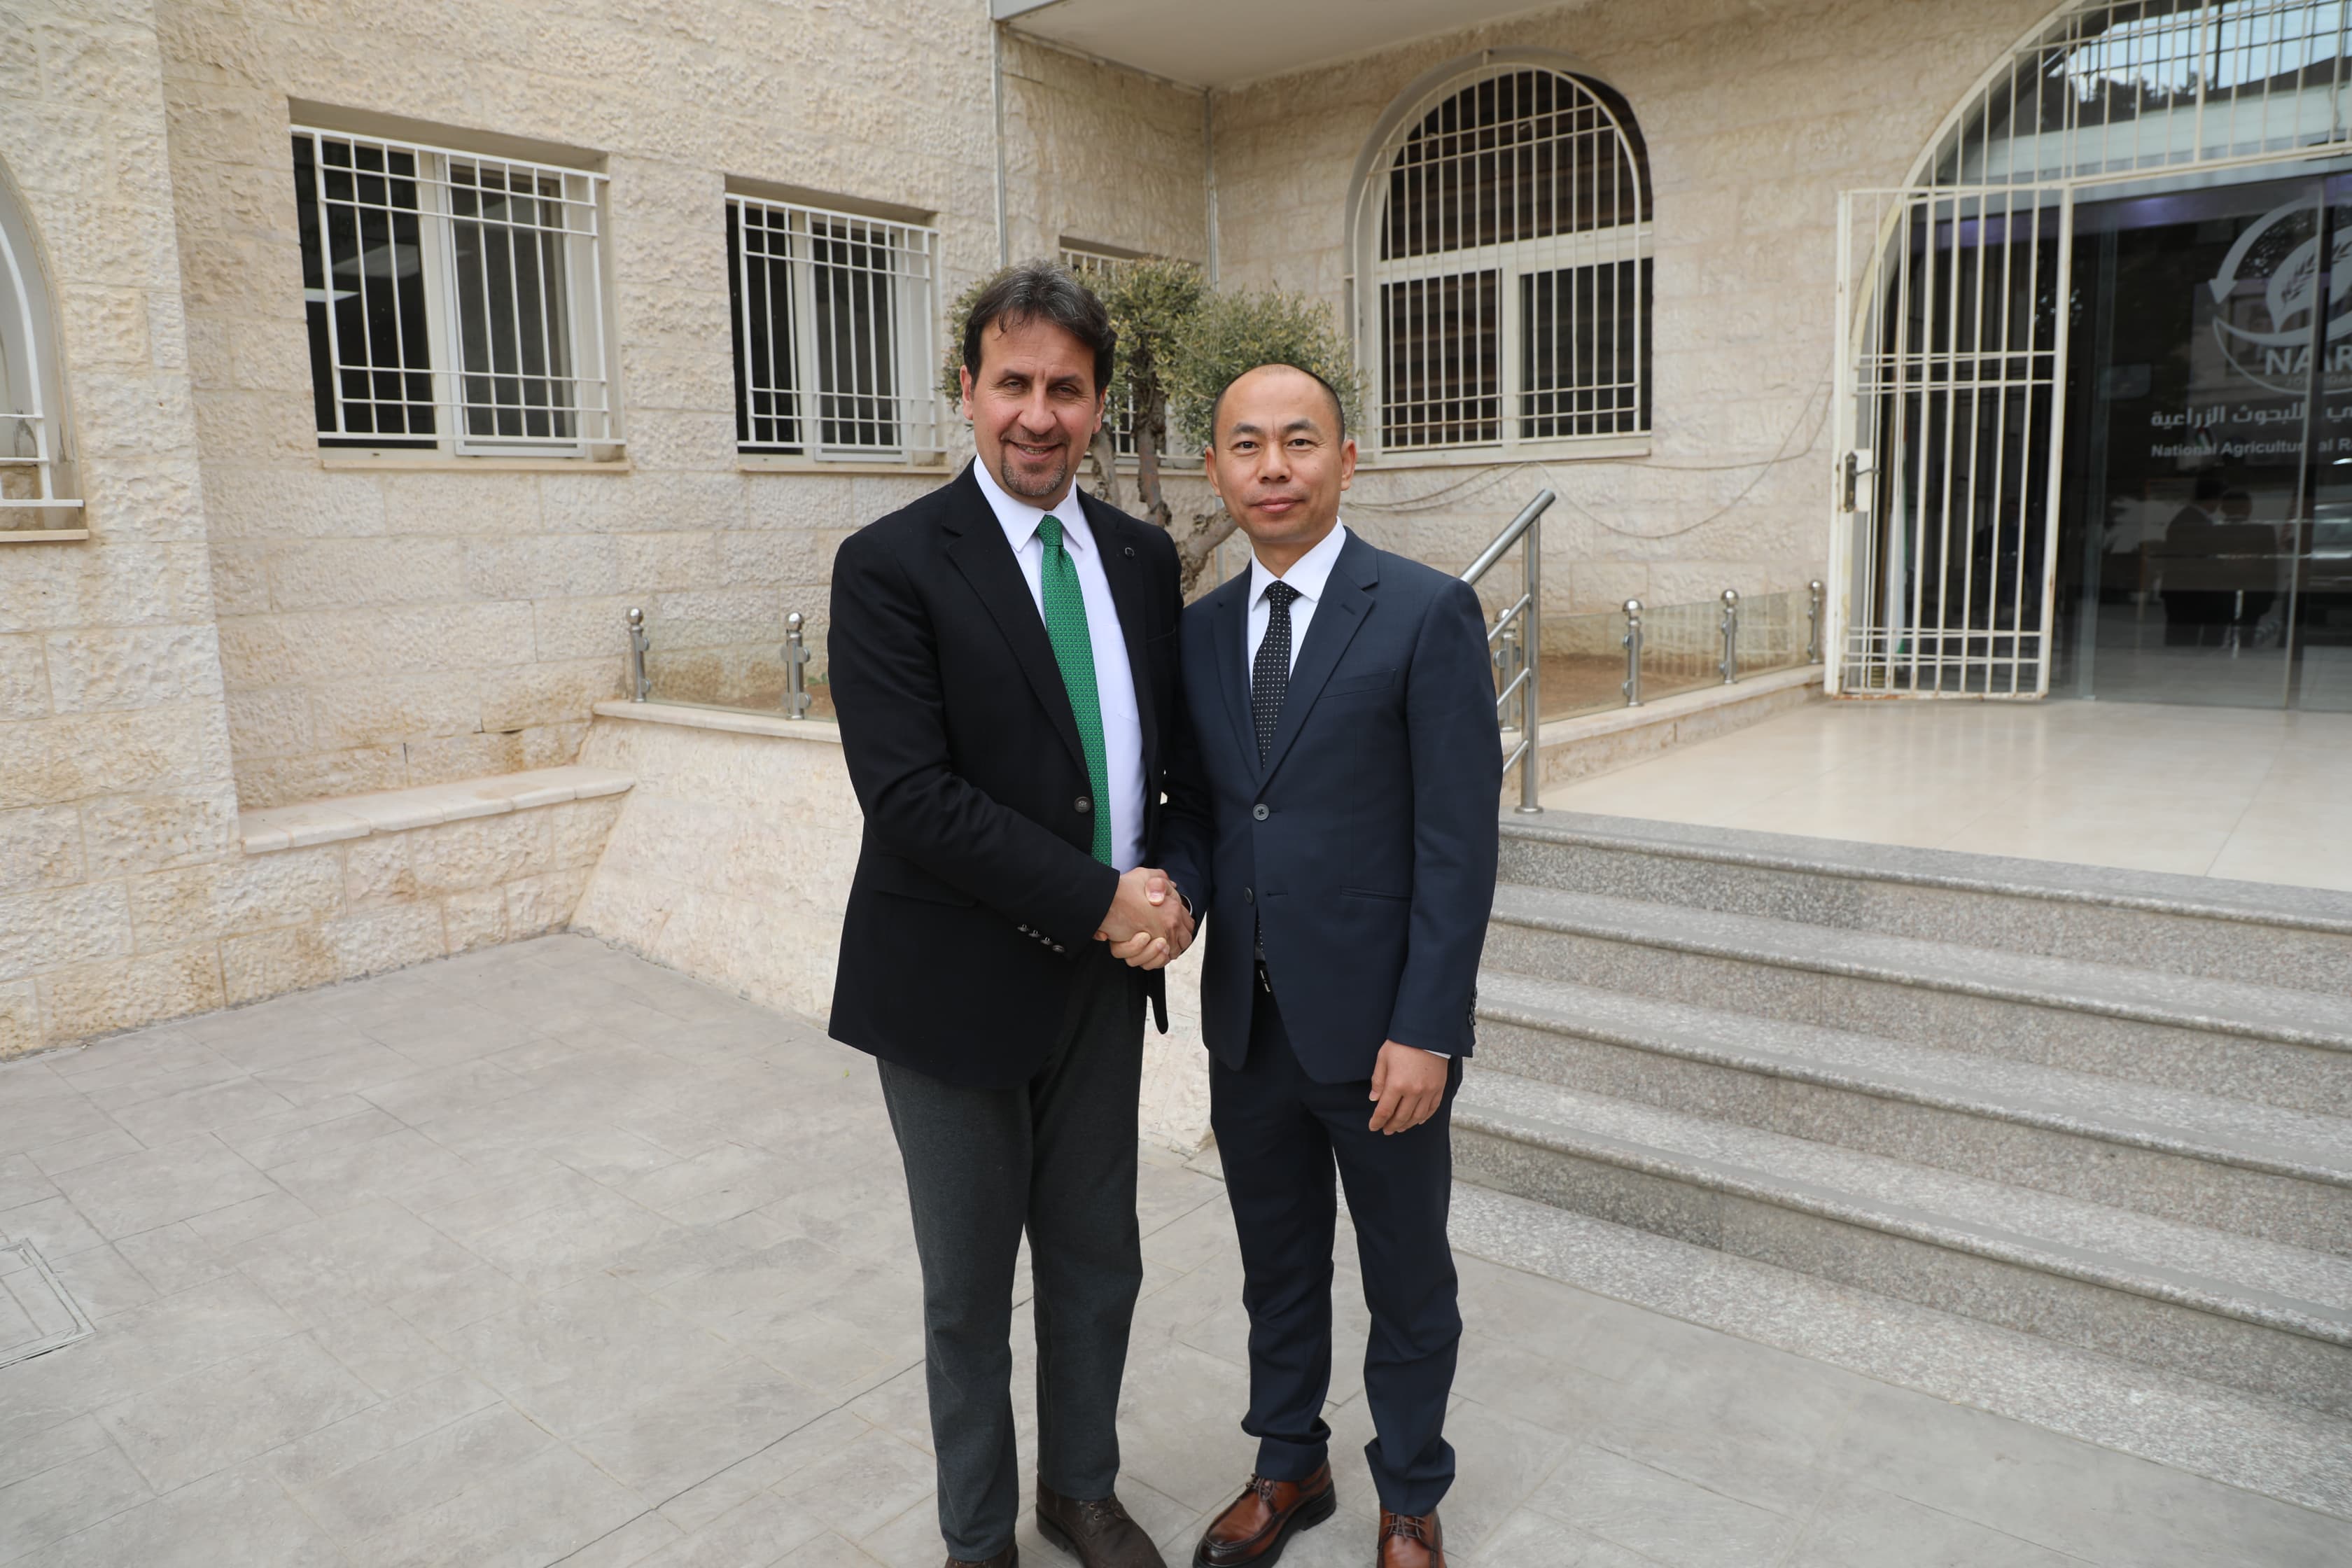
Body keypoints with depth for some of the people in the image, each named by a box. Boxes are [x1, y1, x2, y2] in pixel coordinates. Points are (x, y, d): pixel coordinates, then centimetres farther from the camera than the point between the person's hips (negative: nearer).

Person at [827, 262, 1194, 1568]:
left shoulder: (1143, 558, 5)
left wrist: (1169, 883, -8)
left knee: (1097, 1262, 19)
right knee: (970, 1289, 13)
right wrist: (1102, 901, -20)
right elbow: (909, 793, -20)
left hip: (1106, 972, 5)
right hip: (961, 982, -4)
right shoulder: (891, 565, -12)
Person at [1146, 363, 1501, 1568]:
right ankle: (1289, 1468, 44)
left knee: (1407, 1279, 15)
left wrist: (1425, 1030, -16)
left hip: (1376, 1029, -4)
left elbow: (1459, 839, -13)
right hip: (1247, 1023, 5)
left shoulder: (1429, 613, -10)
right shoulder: (1200, 631, 6)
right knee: (1276, 1266, 21)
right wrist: (1177, 888, -10)